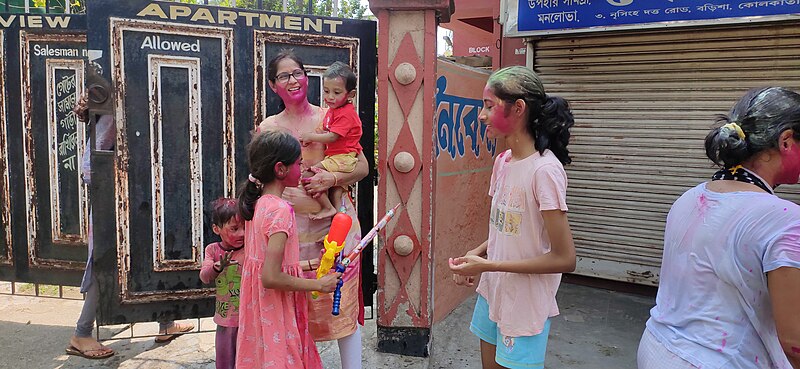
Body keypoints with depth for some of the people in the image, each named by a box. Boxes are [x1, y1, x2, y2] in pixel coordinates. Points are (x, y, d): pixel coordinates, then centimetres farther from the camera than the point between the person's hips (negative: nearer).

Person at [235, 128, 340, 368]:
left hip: (257, 306, 8)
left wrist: (303, 266, 14)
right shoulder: (280, 209, -22)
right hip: (277, 307, -8)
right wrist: (318, 284, -17)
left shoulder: (256, 204, 3)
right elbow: (271, 277, -26)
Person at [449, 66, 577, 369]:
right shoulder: (503, 161, 1)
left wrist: (487, 265, -21)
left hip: (526, 305, -7)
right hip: (492, 293, 7)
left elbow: (564, 259, -22)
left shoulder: (544, 170, -23)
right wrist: (474, 256, -6)